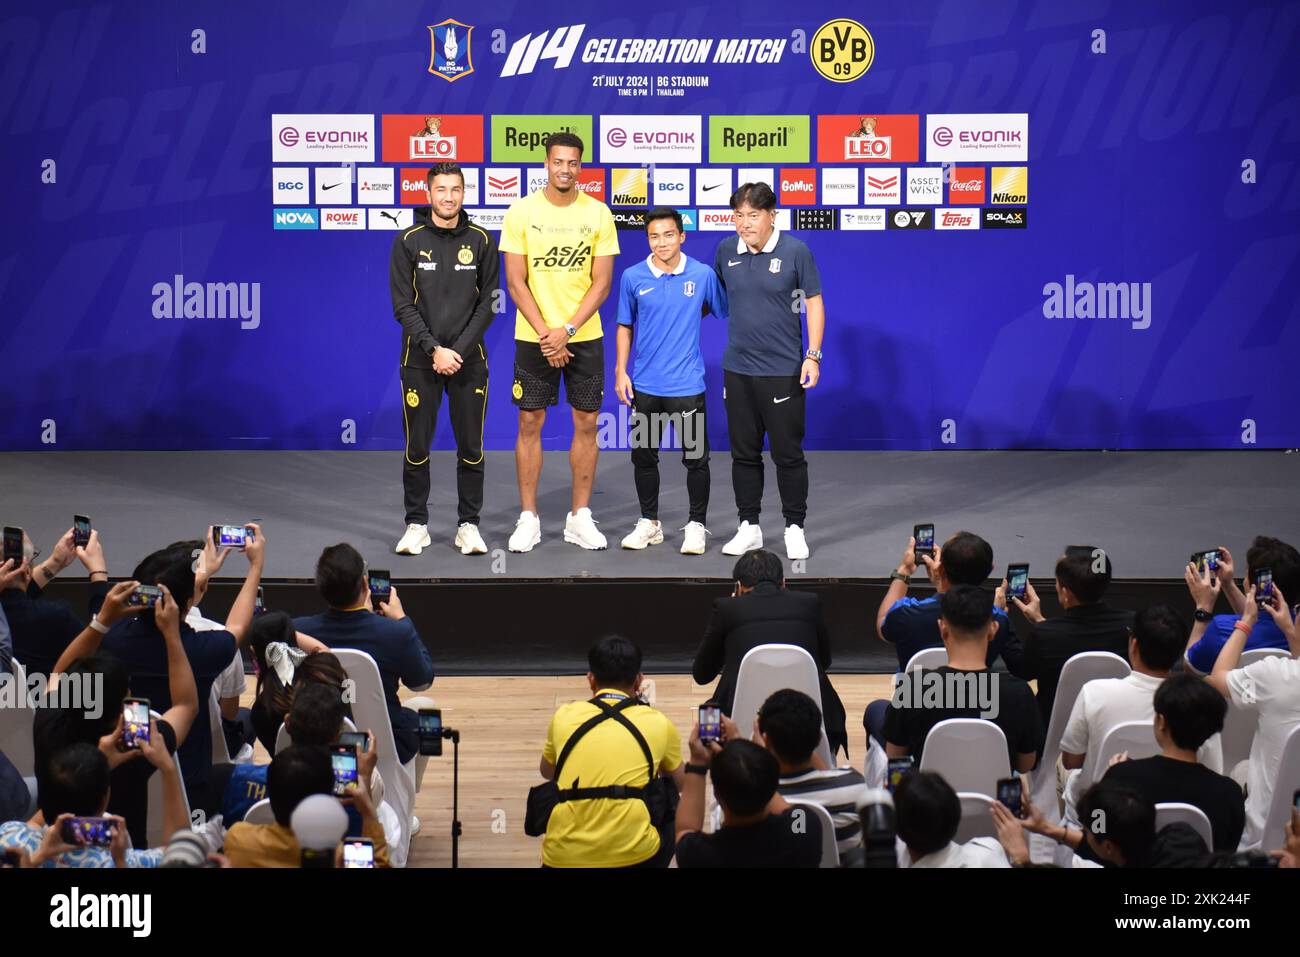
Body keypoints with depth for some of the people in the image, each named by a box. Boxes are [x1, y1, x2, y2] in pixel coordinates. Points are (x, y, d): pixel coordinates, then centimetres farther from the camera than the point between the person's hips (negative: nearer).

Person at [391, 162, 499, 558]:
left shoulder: (481, 241, 2)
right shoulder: (409, 241, -1)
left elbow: (486, 303, 0)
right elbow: (403, 305, -4)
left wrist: (459, 350, -10)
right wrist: (434, 349, -14)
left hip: (468, 360, 1)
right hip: (420, 360, -1)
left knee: (471, 447, 3)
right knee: (417, 447, 3)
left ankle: (468, 525, 13)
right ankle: (416, 524, 13)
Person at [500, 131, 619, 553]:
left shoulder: (598, 213, -1)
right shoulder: (521, 211, -3)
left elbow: (601, 281, -2)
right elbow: (516, 281, -4)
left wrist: (566, 331, -12)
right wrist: (545, 334, -12)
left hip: (585, 336, 1)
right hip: (533, 337, -1)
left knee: (586, 424, 4)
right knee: (530, 423, 2)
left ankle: (580, 517, 13)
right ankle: (528, 518, 9)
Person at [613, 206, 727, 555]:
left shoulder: (703, 275, -5)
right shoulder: (633, 277, 0)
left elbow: (724, 313, 9)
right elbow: (625, 327, 8)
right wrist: (621, 372, 4)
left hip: (688, 385, -2)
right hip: (644, 385, 2)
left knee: (696, 457, 0)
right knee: (643, 456, 10)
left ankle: (696, 525, 13)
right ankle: (649, 523, 24)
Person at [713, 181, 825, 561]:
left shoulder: (795, 251, -7)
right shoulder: (726, 251, 3)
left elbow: (814, 302, -3)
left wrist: (813, 355, -9)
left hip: (783, 370, -4)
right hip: (738, 369, 4)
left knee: (788, 453, 1)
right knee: (744, 452, 9)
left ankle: (795, 529, 12)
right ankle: (749, 527, 19)